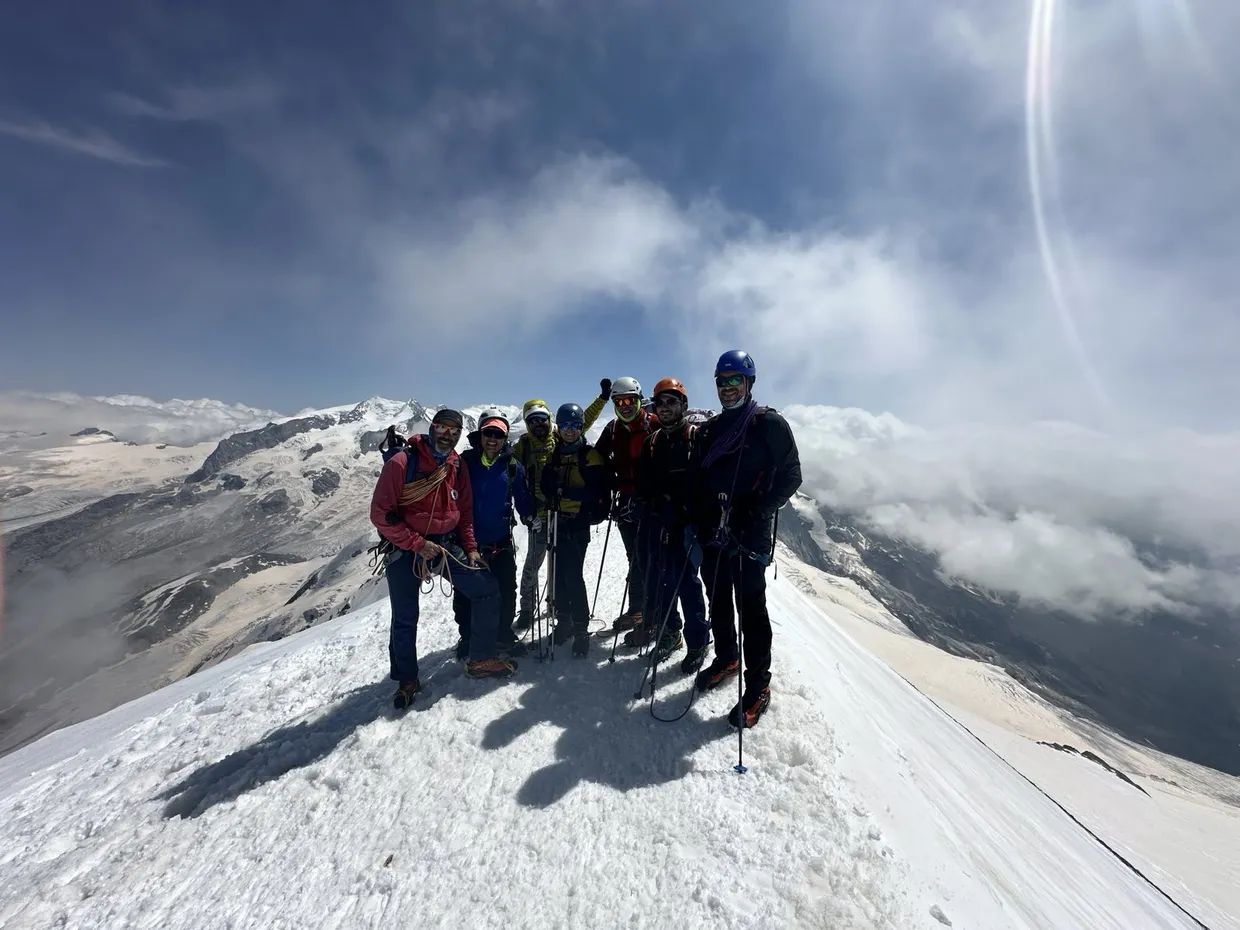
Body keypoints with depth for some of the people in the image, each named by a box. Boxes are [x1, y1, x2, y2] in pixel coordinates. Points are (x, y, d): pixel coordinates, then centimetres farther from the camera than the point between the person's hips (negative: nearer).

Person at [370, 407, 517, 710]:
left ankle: (480, 660, 17)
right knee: (405, 619, 6)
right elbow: (381, 514, -15)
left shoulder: (458, 467, 3)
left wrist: (470, 547, 3)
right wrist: (417, 543, -18)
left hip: (446, 544, 5)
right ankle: (407, 680, 32)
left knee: (488, 590, 0)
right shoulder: (402, 463, -14)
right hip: (404, 548, -4)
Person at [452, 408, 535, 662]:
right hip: (468, 539, -1)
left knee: (506, 591, 9)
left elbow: (523, 497, 7)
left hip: (501, 541, 1)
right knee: (466, 592, 12)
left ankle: (504, 634, 29)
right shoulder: (465, 461, -5)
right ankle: (467, 637, 32)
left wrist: (530, 516, -9)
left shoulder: (512, 466, 0)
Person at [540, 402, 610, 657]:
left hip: (579, 523, -5)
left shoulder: (590, 455, -4)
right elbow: (546, 486, 7)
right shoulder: (553, 454, 11)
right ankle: (564, 620, 27)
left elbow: (596, 492, -14)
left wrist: (563, 490, -19)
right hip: (557, 522, 5)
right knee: (558, 574, 9)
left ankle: (581, 629, 7)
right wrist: (553, 491, -15)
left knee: (573, 576, -7)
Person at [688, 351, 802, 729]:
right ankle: (725, 659, 37)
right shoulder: (709, 430, 13)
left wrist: (755, 514, -15)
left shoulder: (771, 424, -3)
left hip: (749, 535, -5)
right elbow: (694, 478, 15)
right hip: (712, 532, 6)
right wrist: (696, 521, 5)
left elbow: (789, 476, -6)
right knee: (718, 601, 16)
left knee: (750, 606, 2)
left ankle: (758, 686, 17)